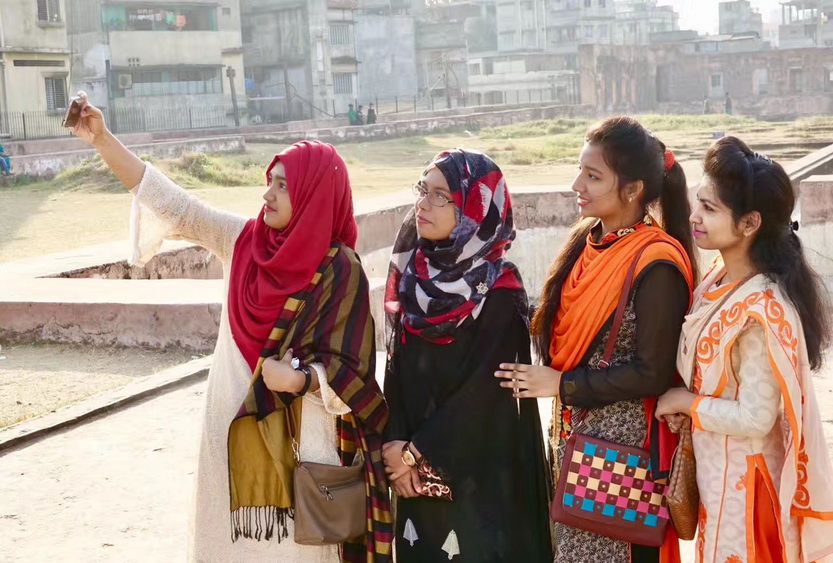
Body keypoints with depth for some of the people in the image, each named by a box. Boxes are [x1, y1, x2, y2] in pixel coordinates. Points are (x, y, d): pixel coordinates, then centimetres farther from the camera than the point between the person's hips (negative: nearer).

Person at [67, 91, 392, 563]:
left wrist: (300, 379, -29)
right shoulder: (242, 240, 0)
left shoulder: (339, 271, -11)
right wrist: (102, 139, -9)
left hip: (299, 431, -4)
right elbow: (172, 204, -3)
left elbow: (346, 365, -10)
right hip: (236, 421, 4)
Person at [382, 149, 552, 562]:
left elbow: (482, 389, -17)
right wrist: (394, 443, -8)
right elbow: (396, 367, 3)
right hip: (417, 466, 5)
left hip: (479, 468, -5)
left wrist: (415, 451, -13)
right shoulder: (412, 274, 2)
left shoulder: (498, 293, -14)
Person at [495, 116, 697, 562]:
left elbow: (652, 373, -19)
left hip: (621, 444, -7)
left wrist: (563, 385, -15)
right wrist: (551, 378, 4)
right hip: (574, 430, 8)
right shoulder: (588, 240, 4)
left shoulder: (656, 265, -19)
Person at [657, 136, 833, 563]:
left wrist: (685, 402, -14)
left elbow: (753, 418, -26)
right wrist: (684, 401, -6)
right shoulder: (721, 279, -1)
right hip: (717, 471, 8)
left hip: (743, 480, -8)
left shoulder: (762, 309, -27)